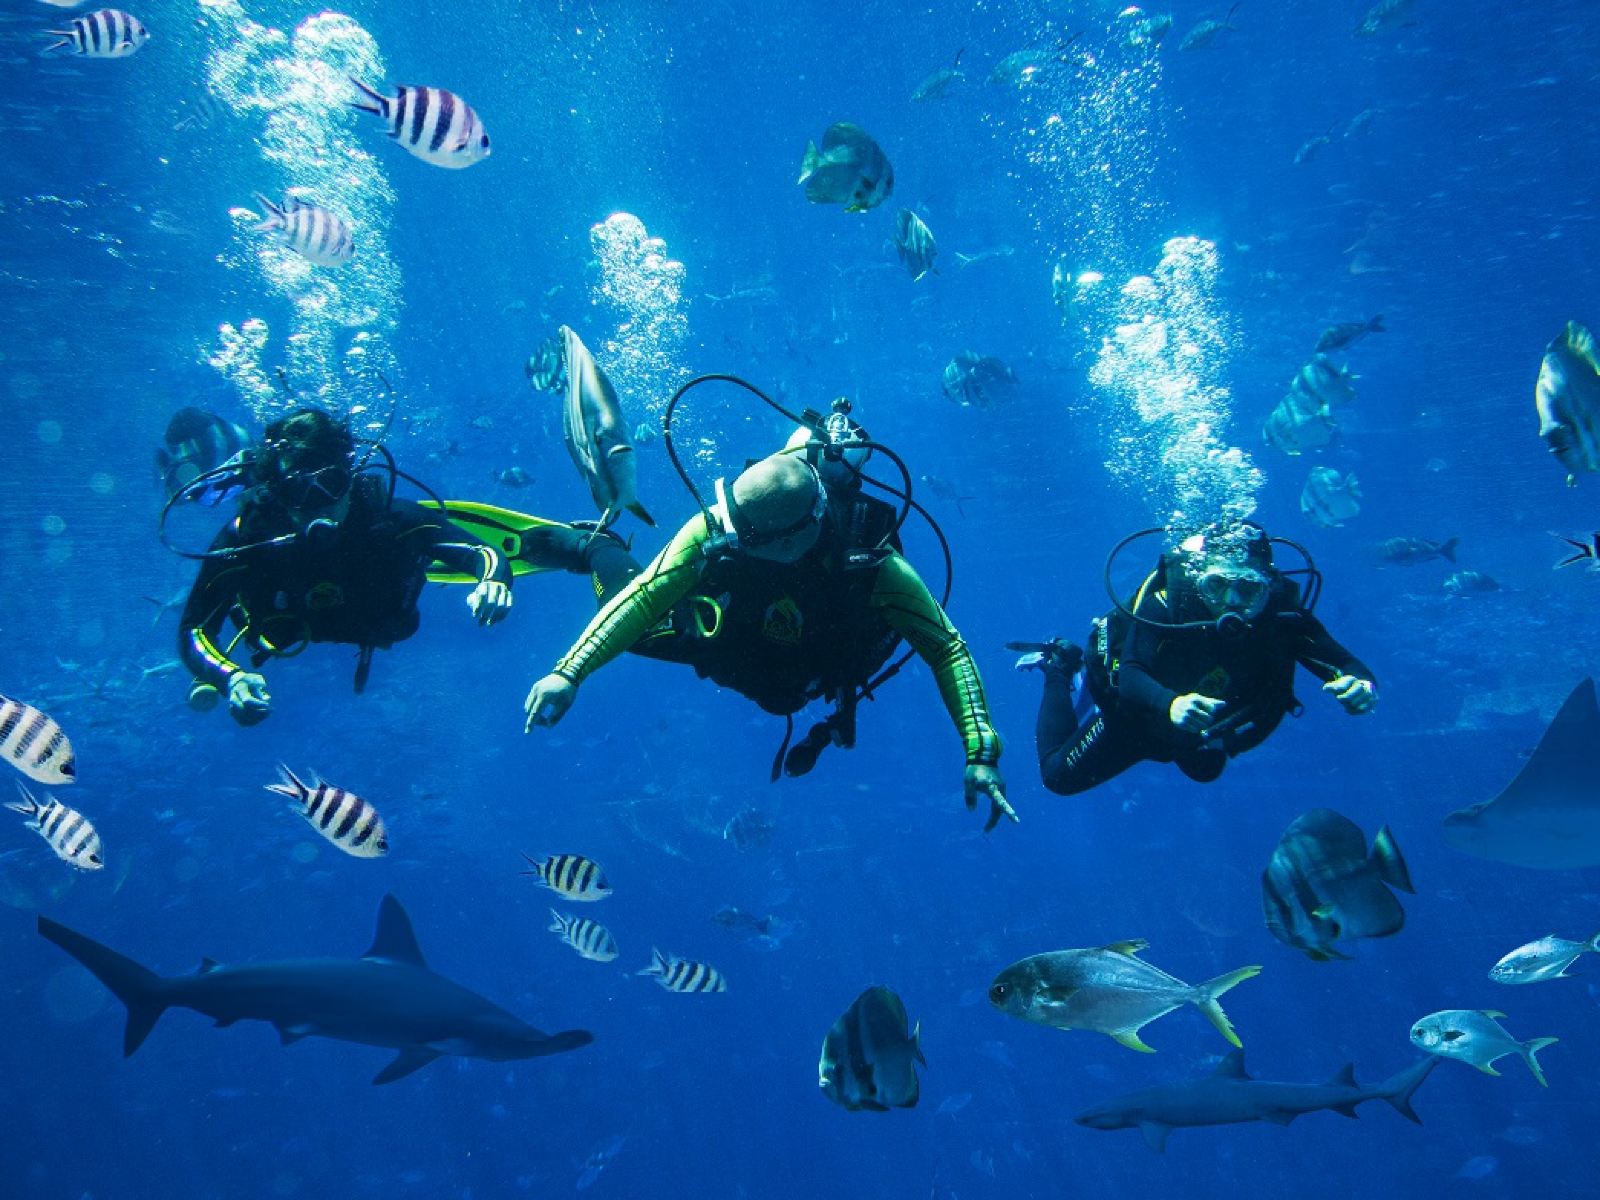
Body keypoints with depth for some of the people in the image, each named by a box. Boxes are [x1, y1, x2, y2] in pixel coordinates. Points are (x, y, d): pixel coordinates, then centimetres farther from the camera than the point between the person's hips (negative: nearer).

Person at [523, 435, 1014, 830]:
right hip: (729, 632, 0)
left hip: (802, 683, 0)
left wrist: (981, 754, -49)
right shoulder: (719, 528, -40)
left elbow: (948, 650, -40)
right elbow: (643, 599, -36)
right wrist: (568, 673, -47)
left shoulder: (871, 565, -44)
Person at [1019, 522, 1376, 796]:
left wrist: (1360, 684, -59)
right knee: (1059, 775, 9)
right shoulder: (1166, 605, -41)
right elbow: (1130, 677, -50)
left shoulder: (1285, 616, -32)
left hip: (1207, 733, 4)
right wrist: (1170, 703, -72)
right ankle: (1061, 668, 29)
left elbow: (1343, 663, -34)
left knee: (1204, 770, 36)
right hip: (1140, 719, -4)